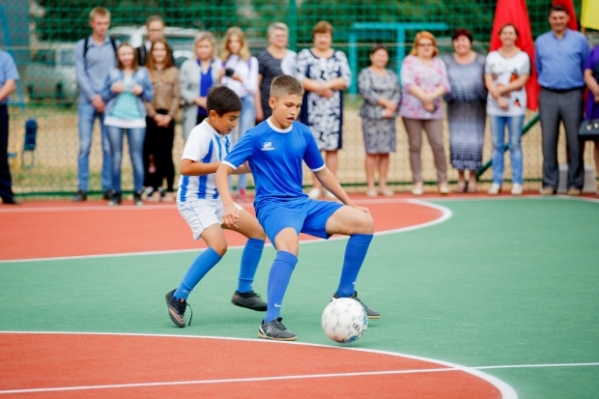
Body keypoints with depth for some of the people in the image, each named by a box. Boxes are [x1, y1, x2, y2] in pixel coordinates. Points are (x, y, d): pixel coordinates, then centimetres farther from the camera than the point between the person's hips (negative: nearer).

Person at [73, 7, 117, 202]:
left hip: (109, 102, 1)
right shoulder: (82, 46, 7)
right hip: (87, 102, -1)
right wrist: (94, 97, -8)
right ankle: (82, 189, -2)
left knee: (109, 147, 0)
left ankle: (108, 188, 4)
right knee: (84, 145, -3)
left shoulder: (115, 45, 9)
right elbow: (80, 75, 2)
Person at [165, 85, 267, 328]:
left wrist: (249, 167, 4)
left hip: (217, 199, 9)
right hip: (195, 200, -9)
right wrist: (221, 166, -28)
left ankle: (243, 291, 21)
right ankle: (178, 297, -16)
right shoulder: (201, 135, -21)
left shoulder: (223, 137, 5)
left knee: (258, 231, 11)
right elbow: (186, 167, -33)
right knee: (218, 246, -27)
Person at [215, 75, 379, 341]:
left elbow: (321, 171, 20)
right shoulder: (256, 137, -7)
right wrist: (228, 205, -27)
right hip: (272, 205, -6)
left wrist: (350, 204, 21)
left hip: (303, 203, 6)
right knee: (290, 245, -39)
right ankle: (270, 322, -36)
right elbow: (223, 170, -10)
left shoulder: (303, 134, 7)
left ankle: (345, 295, 12)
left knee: (364, 222, -4)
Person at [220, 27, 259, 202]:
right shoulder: (223, 61, 8)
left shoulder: (251, 61, 5)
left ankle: (242, 188, 5)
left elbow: (254, 87, 0)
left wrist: (241, 79, -16)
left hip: (246, 102, 0)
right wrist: (220, 78, -11)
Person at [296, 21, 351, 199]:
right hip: (312, 109, -1)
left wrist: (324, 85, -12)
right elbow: (299, 79, -5)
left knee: (332, 147, 0)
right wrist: (321, 88, -12)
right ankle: (316, 187, 5)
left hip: (333, 109, 1)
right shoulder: (305, 55, 6)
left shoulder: (339, 56, 10)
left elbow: (346, 80, -1)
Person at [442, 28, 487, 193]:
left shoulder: (481, 61, 4)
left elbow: (487, 82, 5)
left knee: (474, 141, -2)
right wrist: (447, 94, -9)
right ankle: (461, 178, 8)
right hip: (456, 108, 1)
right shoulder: (447, 61, 8)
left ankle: (472, 179, 6)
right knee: (457, 141, -1)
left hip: (476, 107, -1)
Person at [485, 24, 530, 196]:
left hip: (516, 106, -2)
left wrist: (500, 89, -12)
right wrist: (499, 98, -12)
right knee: (497, 145, 3)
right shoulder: (492, 56, 8)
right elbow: (488, 81, 2)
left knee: (515, 144, -1)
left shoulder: (523, 57, 2)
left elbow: (521, 82, -6)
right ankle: (496, 182, 6)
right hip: (495, 106, 2)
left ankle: (517, 182, 1)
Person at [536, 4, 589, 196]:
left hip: (572, 95, -2)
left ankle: (575, 183, 3)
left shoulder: (580, 40, 4)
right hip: (548, 96, 2)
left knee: (574, 140, -2)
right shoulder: (540, 42, 10)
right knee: (548, 141, 1)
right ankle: (549, 183, 6)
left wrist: (579, 86, 10)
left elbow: (587, 68, 8)